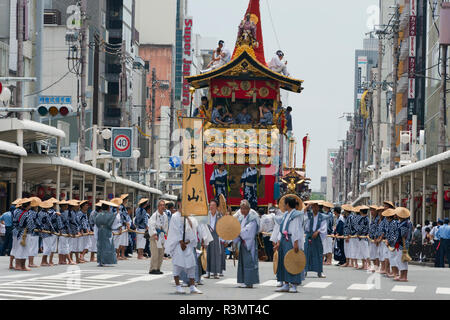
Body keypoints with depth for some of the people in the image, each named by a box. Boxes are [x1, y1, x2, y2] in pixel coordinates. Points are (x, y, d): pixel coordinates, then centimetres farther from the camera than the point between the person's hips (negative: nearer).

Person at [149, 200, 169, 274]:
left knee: (161, 253, 8)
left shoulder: (165, 215, 11)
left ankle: (158, 268, 15)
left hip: (162, 235, 8)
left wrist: (166, 233, 13)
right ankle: (153, 269, -11)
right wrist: (154, 234, -22)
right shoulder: (154, 215, -12)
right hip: (154, 235, -8)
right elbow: (151, 225, -17)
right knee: (155, 253, -13)